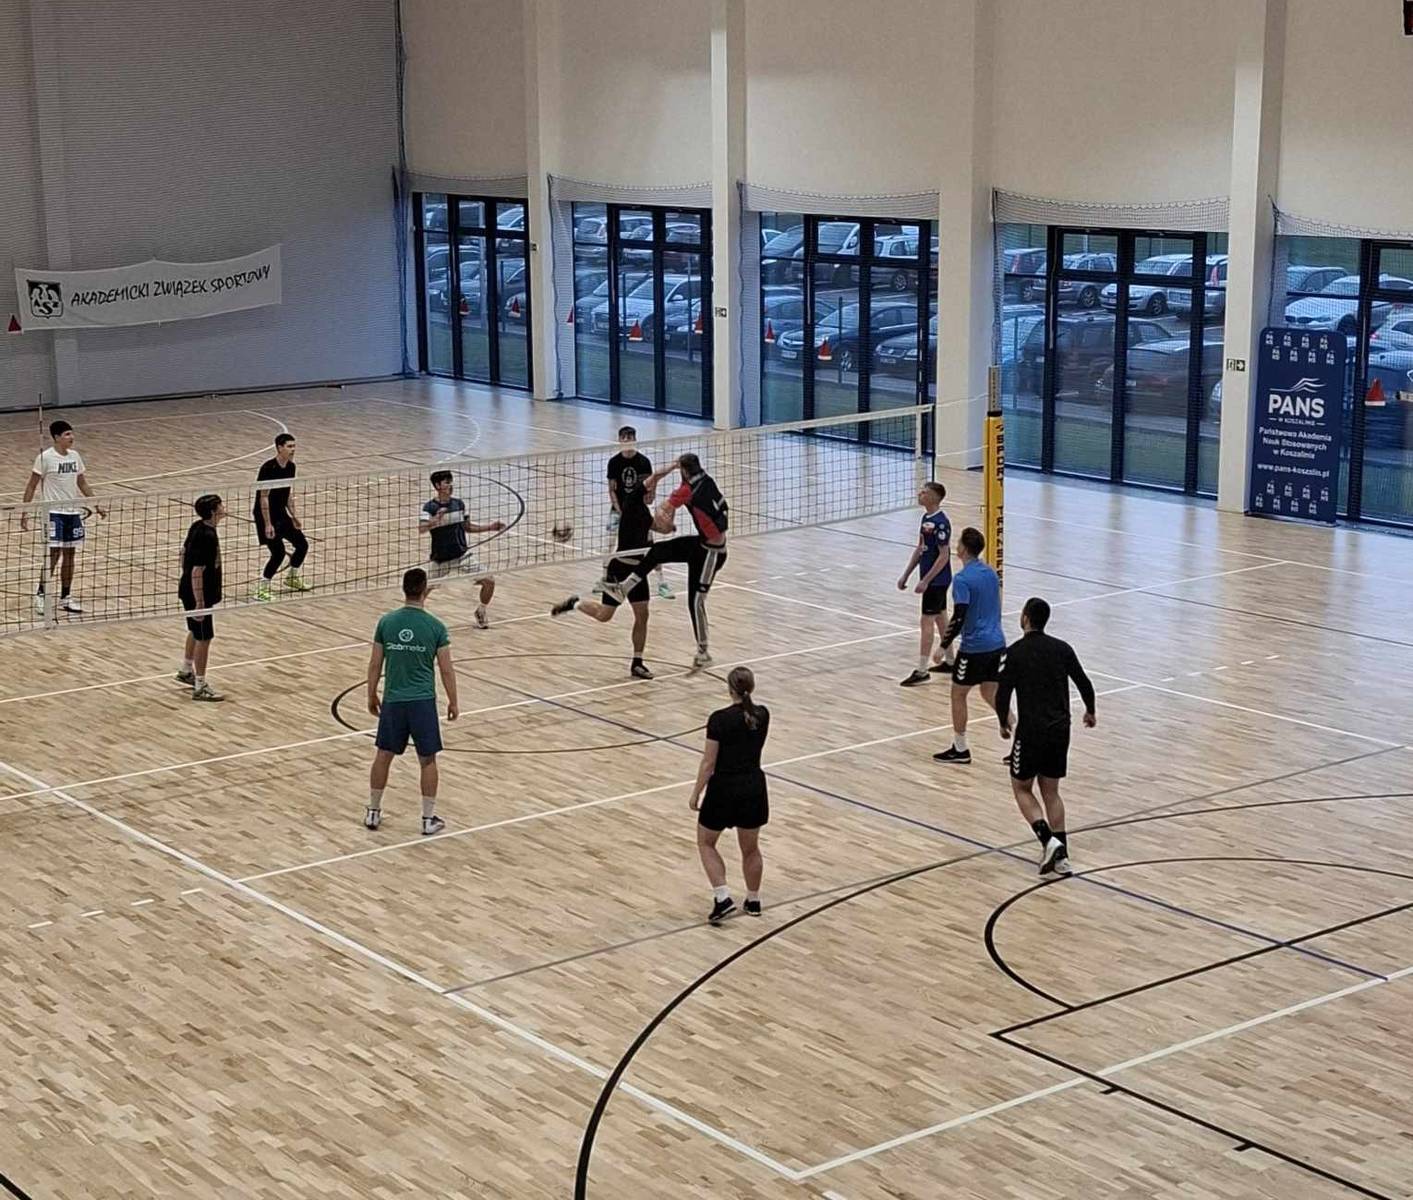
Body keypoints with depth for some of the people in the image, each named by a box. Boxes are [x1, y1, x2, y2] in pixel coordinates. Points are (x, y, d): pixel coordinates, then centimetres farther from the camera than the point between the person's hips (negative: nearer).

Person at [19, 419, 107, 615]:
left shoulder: (75, 456, 6)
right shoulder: (45, 458, -11)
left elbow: (82, 483, 17)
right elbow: (31, 486, -7)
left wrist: (97, 505, 14)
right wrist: (24, 512, -12)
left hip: (73, 512, 6)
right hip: (53, 513, -6)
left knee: (69, 554, 7)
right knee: (54, 554, -9)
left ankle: (65, 597, 15)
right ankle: (40, 595, 5)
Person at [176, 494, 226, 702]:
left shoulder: (198, 527, 2)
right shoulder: (207, 537, -27)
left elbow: (184, 551, 16)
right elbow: (197, 571, -27)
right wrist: (199, 602, -25)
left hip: (189, 590, 10)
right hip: (198, 595, -10)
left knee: (196, 632, 26)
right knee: (204, 638, -2)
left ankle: (186, 671, 43)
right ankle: (200, 687, 5)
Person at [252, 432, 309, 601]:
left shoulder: (290, 467, 3)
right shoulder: (268, 468, -21)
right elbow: (264, 497, -22)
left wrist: (294, 516, 16)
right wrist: (268, 524, -25)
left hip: (282, 515, 8)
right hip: (266, 517, -8)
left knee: (302, 544, 11)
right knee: (278, 552, -17)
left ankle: (291, 578, 34)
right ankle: (261, 589, -5)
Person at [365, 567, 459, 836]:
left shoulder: (386, 622, -4)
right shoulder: (436, 627, -9)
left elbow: (375, 665, 2)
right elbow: (446, 670, -6)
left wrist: (372, 696, 15)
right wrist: (453, 702, 7)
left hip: (393, 700, 2)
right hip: (423, 702, -2)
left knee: (383, 755, 14)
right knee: (427, 760, 8)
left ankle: (373, 812, 23)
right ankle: (429, 818, 11)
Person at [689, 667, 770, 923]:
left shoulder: (720, 719, -18)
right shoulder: (762, 715, -4)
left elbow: (709, 763, -14)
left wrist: (696, 794, -4)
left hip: (724, 788, -5)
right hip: (754, 787, 5)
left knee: (706, 843, 15)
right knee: (750, 847, 21)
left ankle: (722, 897, 1)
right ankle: (753, 901, 31)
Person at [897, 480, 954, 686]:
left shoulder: (940, 523, -21)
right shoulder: (926, 518, 8)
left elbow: (944, 555, -21)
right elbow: (919, 548, 16)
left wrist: (925, 581, -23)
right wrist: (906, 575, 16)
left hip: (936, 580, -9)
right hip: (932, 579, 9)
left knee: (926, 622, -8)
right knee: (940, 619, 17)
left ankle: (922, 671, -6)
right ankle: (949, 661, 28)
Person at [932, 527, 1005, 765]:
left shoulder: (962, 579, -17)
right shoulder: (990, 572, 8)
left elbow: (958, 618, -20)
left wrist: (944, 646, -11)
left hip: (974, 647, -7)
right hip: (997, 643, 7)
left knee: (958, 694, 10)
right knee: (992, 694, 15)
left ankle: (960, 749, 18)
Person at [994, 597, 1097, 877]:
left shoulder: (1016, 652, -10)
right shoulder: (1062, 649, 2)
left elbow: (1002, 695, -11)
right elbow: (1084, 684, 6)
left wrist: (1004, 723, 8)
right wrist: (1090, 712, 26)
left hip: (1031, 731, -5)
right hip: (1060, 730, 5)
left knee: (1022, 789, 11)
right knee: (1051, 791, 17)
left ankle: (1049, 840, -9)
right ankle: (1061, 855, 10)